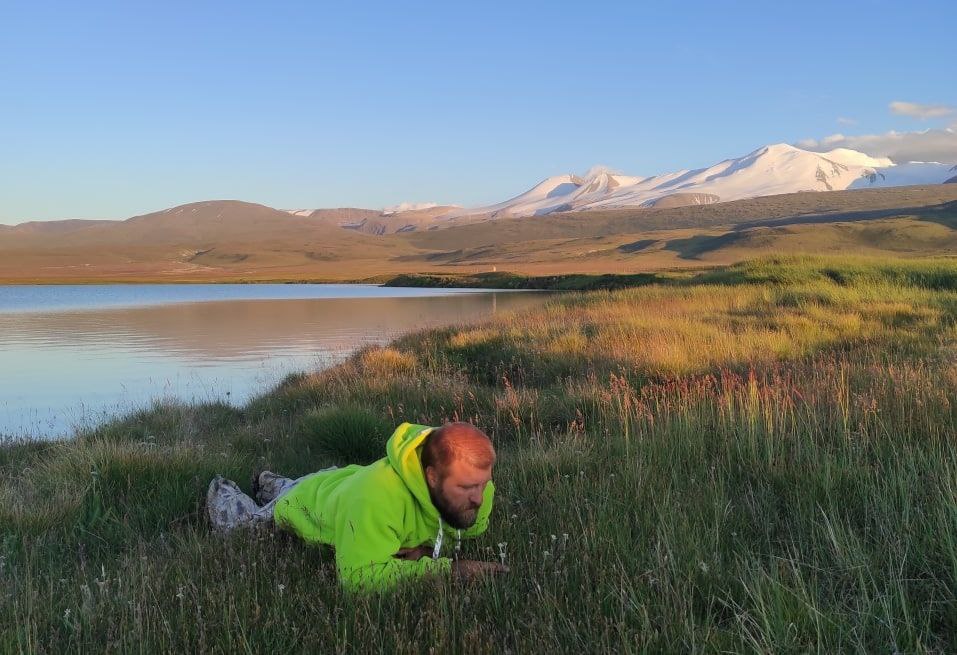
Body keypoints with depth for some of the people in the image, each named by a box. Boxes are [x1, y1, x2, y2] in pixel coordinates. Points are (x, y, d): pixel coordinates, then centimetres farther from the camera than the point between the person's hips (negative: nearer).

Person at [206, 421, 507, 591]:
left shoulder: (475, 482, -33)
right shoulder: (378, 497, -54)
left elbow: (475, 527, -13)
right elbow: (358, 576, -52)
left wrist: (426, 547, -31)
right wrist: (445, 568, -53)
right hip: (304, 504, -5)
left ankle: (269, 484, 70)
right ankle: (223, 490, 60)